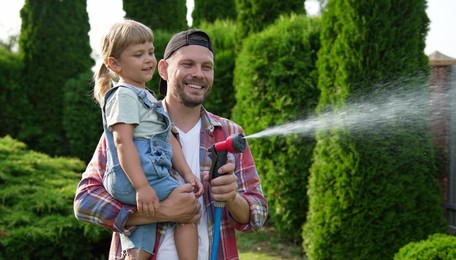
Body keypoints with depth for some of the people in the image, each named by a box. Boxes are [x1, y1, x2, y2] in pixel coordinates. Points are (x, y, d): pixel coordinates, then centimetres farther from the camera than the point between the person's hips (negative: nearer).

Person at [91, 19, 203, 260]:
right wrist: (142, 186, -24)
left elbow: (168, 139, 24)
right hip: (133, 179, -9)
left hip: (146, 181, 9)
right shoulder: (124, 95, -6)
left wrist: (186, 174, 14)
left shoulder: (148, 98, 26)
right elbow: (123, 141, -17)